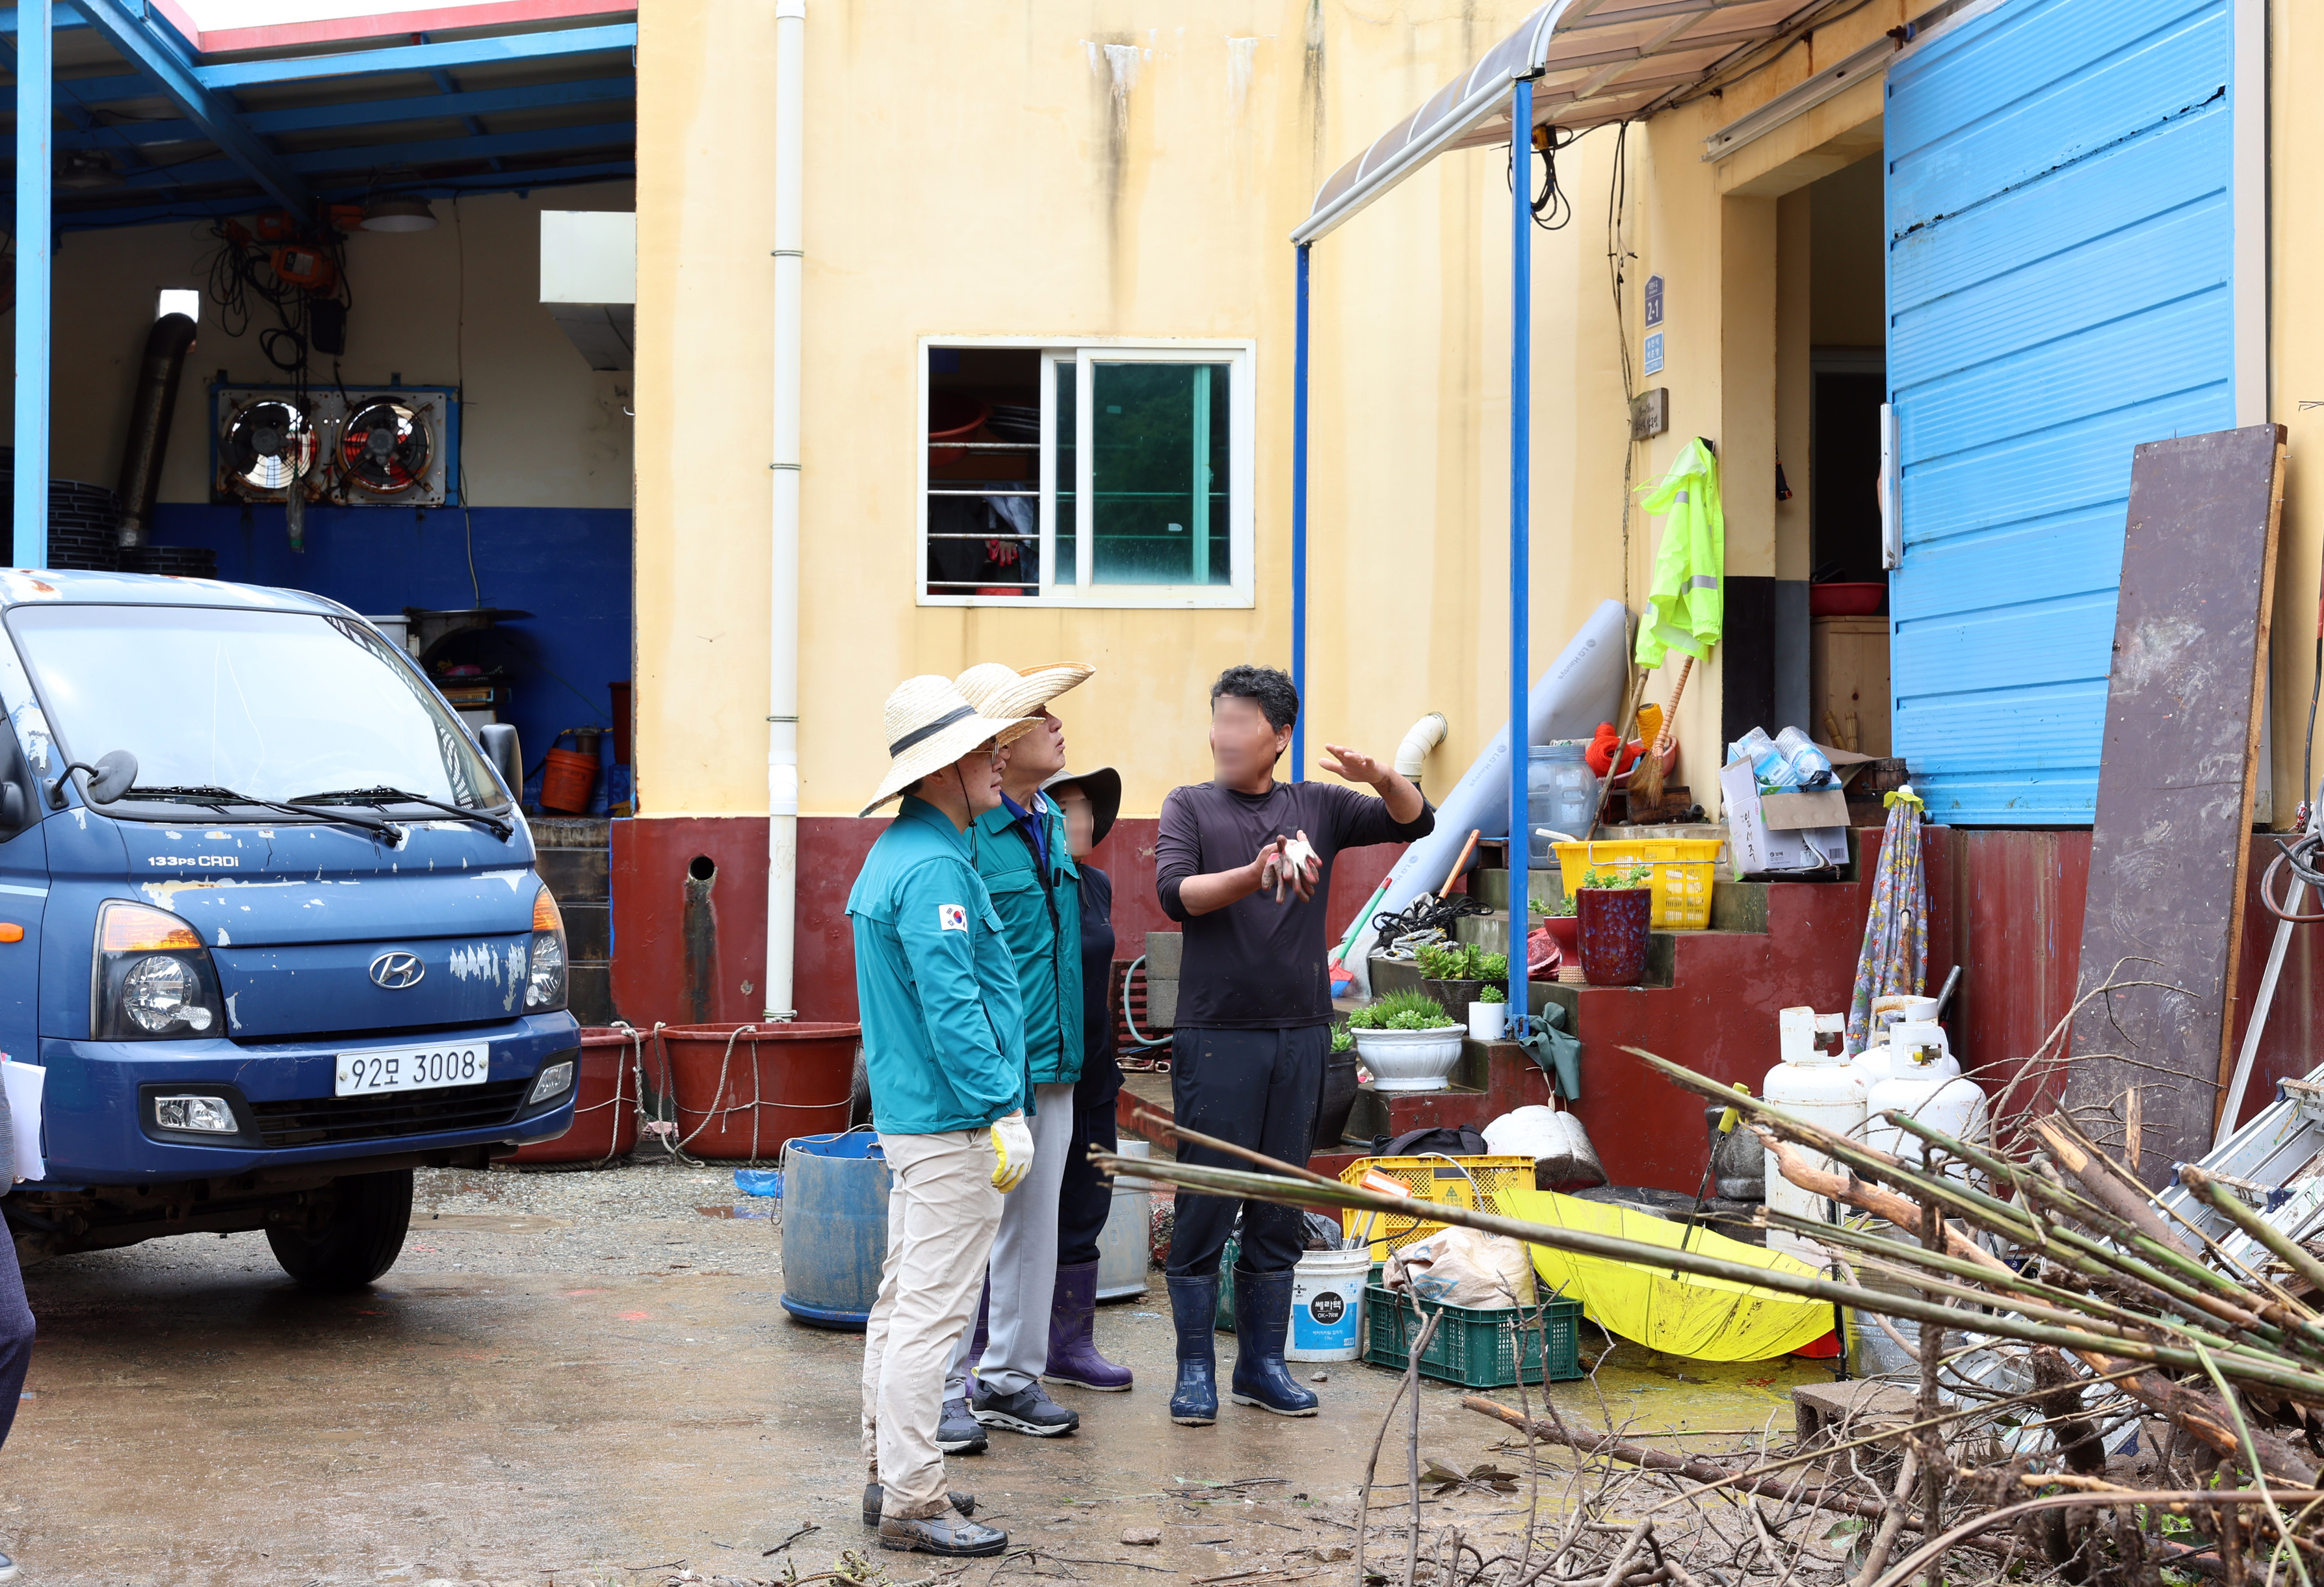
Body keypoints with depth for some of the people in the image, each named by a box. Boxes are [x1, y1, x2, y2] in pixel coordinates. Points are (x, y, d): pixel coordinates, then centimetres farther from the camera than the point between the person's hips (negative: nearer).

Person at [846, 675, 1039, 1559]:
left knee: (903, 1299, 16)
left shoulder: (890, 855, 15)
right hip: (951, 1124, -11)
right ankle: (912, 1502, -3)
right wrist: (1002, 1111, -20)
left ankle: (889, 1473, 26)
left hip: (905, 1114, 11)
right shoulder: (935, 867, -18)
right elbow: (951, 1005, -23)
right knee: (932, 1311, -6)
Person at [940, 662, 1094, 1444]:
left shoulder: (1049, 822, 12)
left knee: (1035, 1225, 14)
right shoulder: (962, 835, -16)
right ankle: (943, 1393, 9)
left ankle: (1011, 1380, 25)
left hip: (1051, 1068, 9)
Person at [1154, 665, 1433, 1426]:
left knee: (1279, 1210, 9)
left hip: (1299, 1035, 3)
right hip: (1216, 1037, -3)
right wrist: (1254, 875, -29)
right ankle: (1195, 1370, 7)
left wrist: (1379, 776, -13)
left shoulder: (1317, 807, 9)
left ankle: (1263, 1363, 18)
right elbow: (1174, 892, -13)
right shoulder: (1190, 807, 3)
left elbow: (1416, 822, 8)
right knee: (1205, 1206, -2)